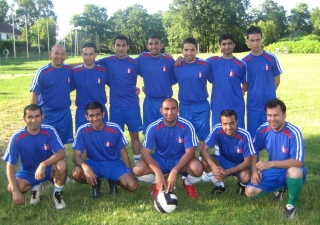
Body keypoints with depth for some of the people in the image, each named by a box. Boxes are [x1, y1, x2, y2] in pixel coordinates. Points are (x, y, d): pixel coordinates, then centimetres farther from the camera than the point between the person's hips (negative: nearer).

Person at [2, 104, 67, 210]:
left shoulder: (49, 131, -19)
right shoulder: (17, 138, -19)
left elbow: (62, 153, -27)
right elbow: (10, 166, -18)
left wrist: (43, 164, -43)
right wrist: (15, 191, -28)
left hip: (48, 168, 0)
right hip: (28, 172, 1)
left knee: (62, 165, -34)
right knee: (11, 188, -28)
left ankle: (57, 193, -5)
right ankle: (35, 188, 6)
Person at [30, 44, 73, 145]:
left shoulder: (69, 70, 0)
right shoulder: (43, 72, -11)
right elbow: (34, 93, -11)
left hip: (65, 114, 3)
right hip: (47, 115, -3)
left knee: (63, 142, 14)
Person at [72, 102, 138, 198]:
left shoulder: (115, 129, -16)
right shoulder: (83, 131, -15)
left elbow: (123, 153, -4)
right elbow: (77, 156, -17)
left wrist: (129, 173, -4)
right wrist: (86, 168, -38)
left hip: (114, 164, 0)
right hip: (94, 164, 1)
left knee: (132, 185, -25)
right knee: (76, 173, -33)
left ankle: (113, 180, 11)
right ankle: (96, 183, 2)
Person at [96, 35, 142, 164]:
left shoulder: (134, 63, 0)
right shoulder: (108, 61, 1)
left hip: (132, 105, 0)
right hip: (115, 106, 0)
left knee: (134, 134, 5)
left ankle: (137, 162, 16)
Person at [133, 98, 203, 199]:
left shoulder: (187, 126, -20)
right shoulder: (153, 128, -18)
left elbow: (190, 152, -23)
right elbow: (146, 153, -20)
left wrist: (174, 171, -38)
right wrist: (158, 172, -37)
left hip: (181, 160, -1)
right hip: (160, 159, 1)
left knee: (197, 169, -34)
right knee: (138, 169, -27)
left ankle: (188, 183, 5)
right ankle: (157, 183, 7)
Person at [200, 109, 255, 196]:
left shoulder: (244, 135, -29)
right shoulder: (217, 129, -24)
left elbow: (248, 162, -23)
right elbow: (203, 150, -25)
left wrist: (227, 172, -34)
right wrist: (213, 166, -44)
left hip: (240, 165, -2)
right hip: (224, 161, 3)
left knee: (245, 177, -36)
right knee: (205, 161, -27)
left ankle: (242, 185, 5)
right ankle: (220, 186, 1)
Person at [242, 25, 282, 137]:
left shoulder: (271, 58, -3)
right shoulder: (244, 61, 0)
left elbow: (276, 80, 7)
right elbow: (245, 84, 7)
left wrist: (268, 93, 5)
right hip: (252, 106, 1)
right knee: (253, 136, 8)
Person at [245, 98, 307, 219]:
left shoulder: (294, 133, -25)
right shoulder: (263, 129, -10)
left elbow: (298, 162, -29)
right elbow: (254, 150, 5)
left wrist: (270, 164, -36)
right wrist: (254, 170, -9)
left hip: (290, 172, -4)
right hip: (273, 172, 5)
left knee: (295, 172, -40)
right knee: (250, 192, -13)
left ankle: (292, 204, -9)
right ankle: (280, 188, 16)